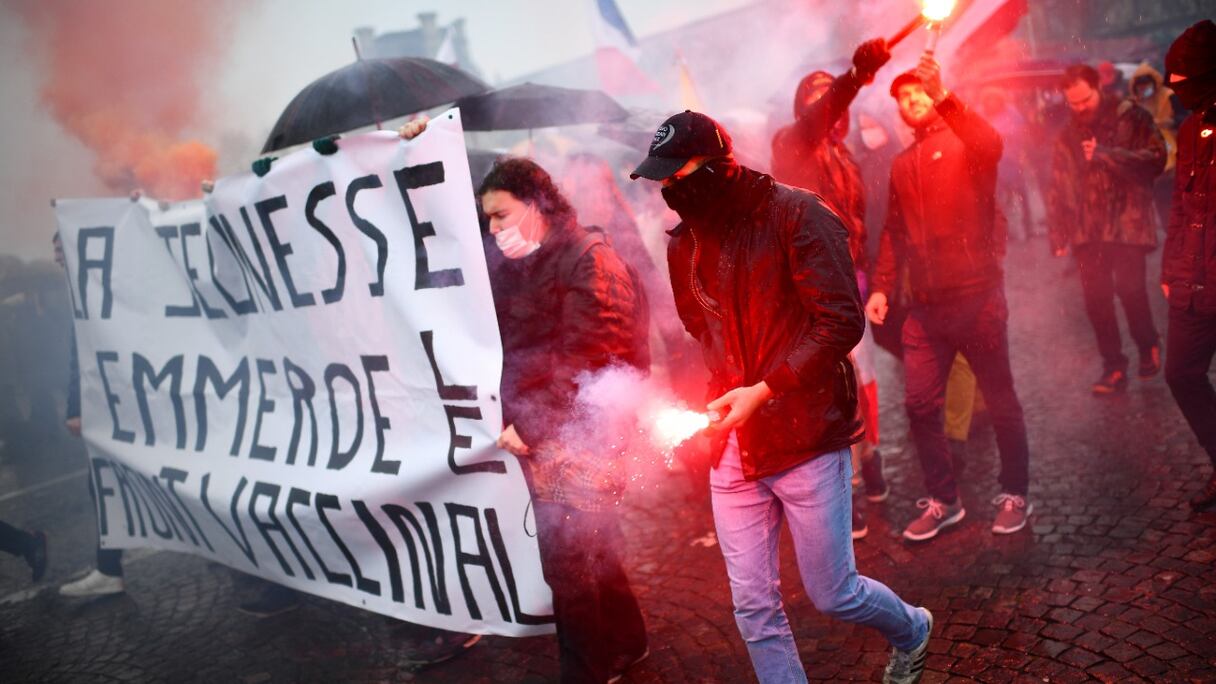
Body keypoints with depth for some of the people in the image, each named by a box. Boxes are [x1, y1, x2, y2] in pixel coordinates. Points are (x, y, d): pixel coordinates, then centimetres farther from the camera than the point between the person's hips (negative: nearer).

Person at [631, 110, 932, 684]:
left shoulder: (795, 214, -11)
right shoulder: (683, 243, 7)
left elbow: (842, 322, -14)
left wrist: (764, 391, -20)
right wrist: (706, 406, 5)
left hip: (807, 437, -5)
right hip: (734, 447, 5)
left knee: (832, 593, 10)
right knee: (753, 607, 8)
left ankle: (911, 631, 43)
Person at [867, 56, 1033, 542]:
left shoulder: (964, 142, 0)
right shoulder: (902, 164, 17)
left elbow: (990, 146, -25)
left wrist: (944, 97, -34)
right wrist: (881, 287, 7)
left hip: (975, 294, -5)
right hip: (925, 303, 5)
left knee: (1000, 400, 7)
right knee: (920, 404, 3)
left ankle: (1014, 495, 24)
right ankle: (943, 501, 18)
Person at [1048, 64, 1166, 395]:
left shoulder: (1131, 117, 0)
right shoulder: (1068, 136, 14)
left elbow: (1156, 158, -10)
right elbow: (1058, 189, 15)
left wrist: (1105, 154, -19)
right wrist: (1059, 235, 10)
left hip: (1127, 222, -4)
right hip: (1088, 229, 4)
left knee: (1129, 288, -11)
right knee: (1096, 298, 2)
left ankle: (1148, 346, 17)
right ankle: (1113, 365, 13)